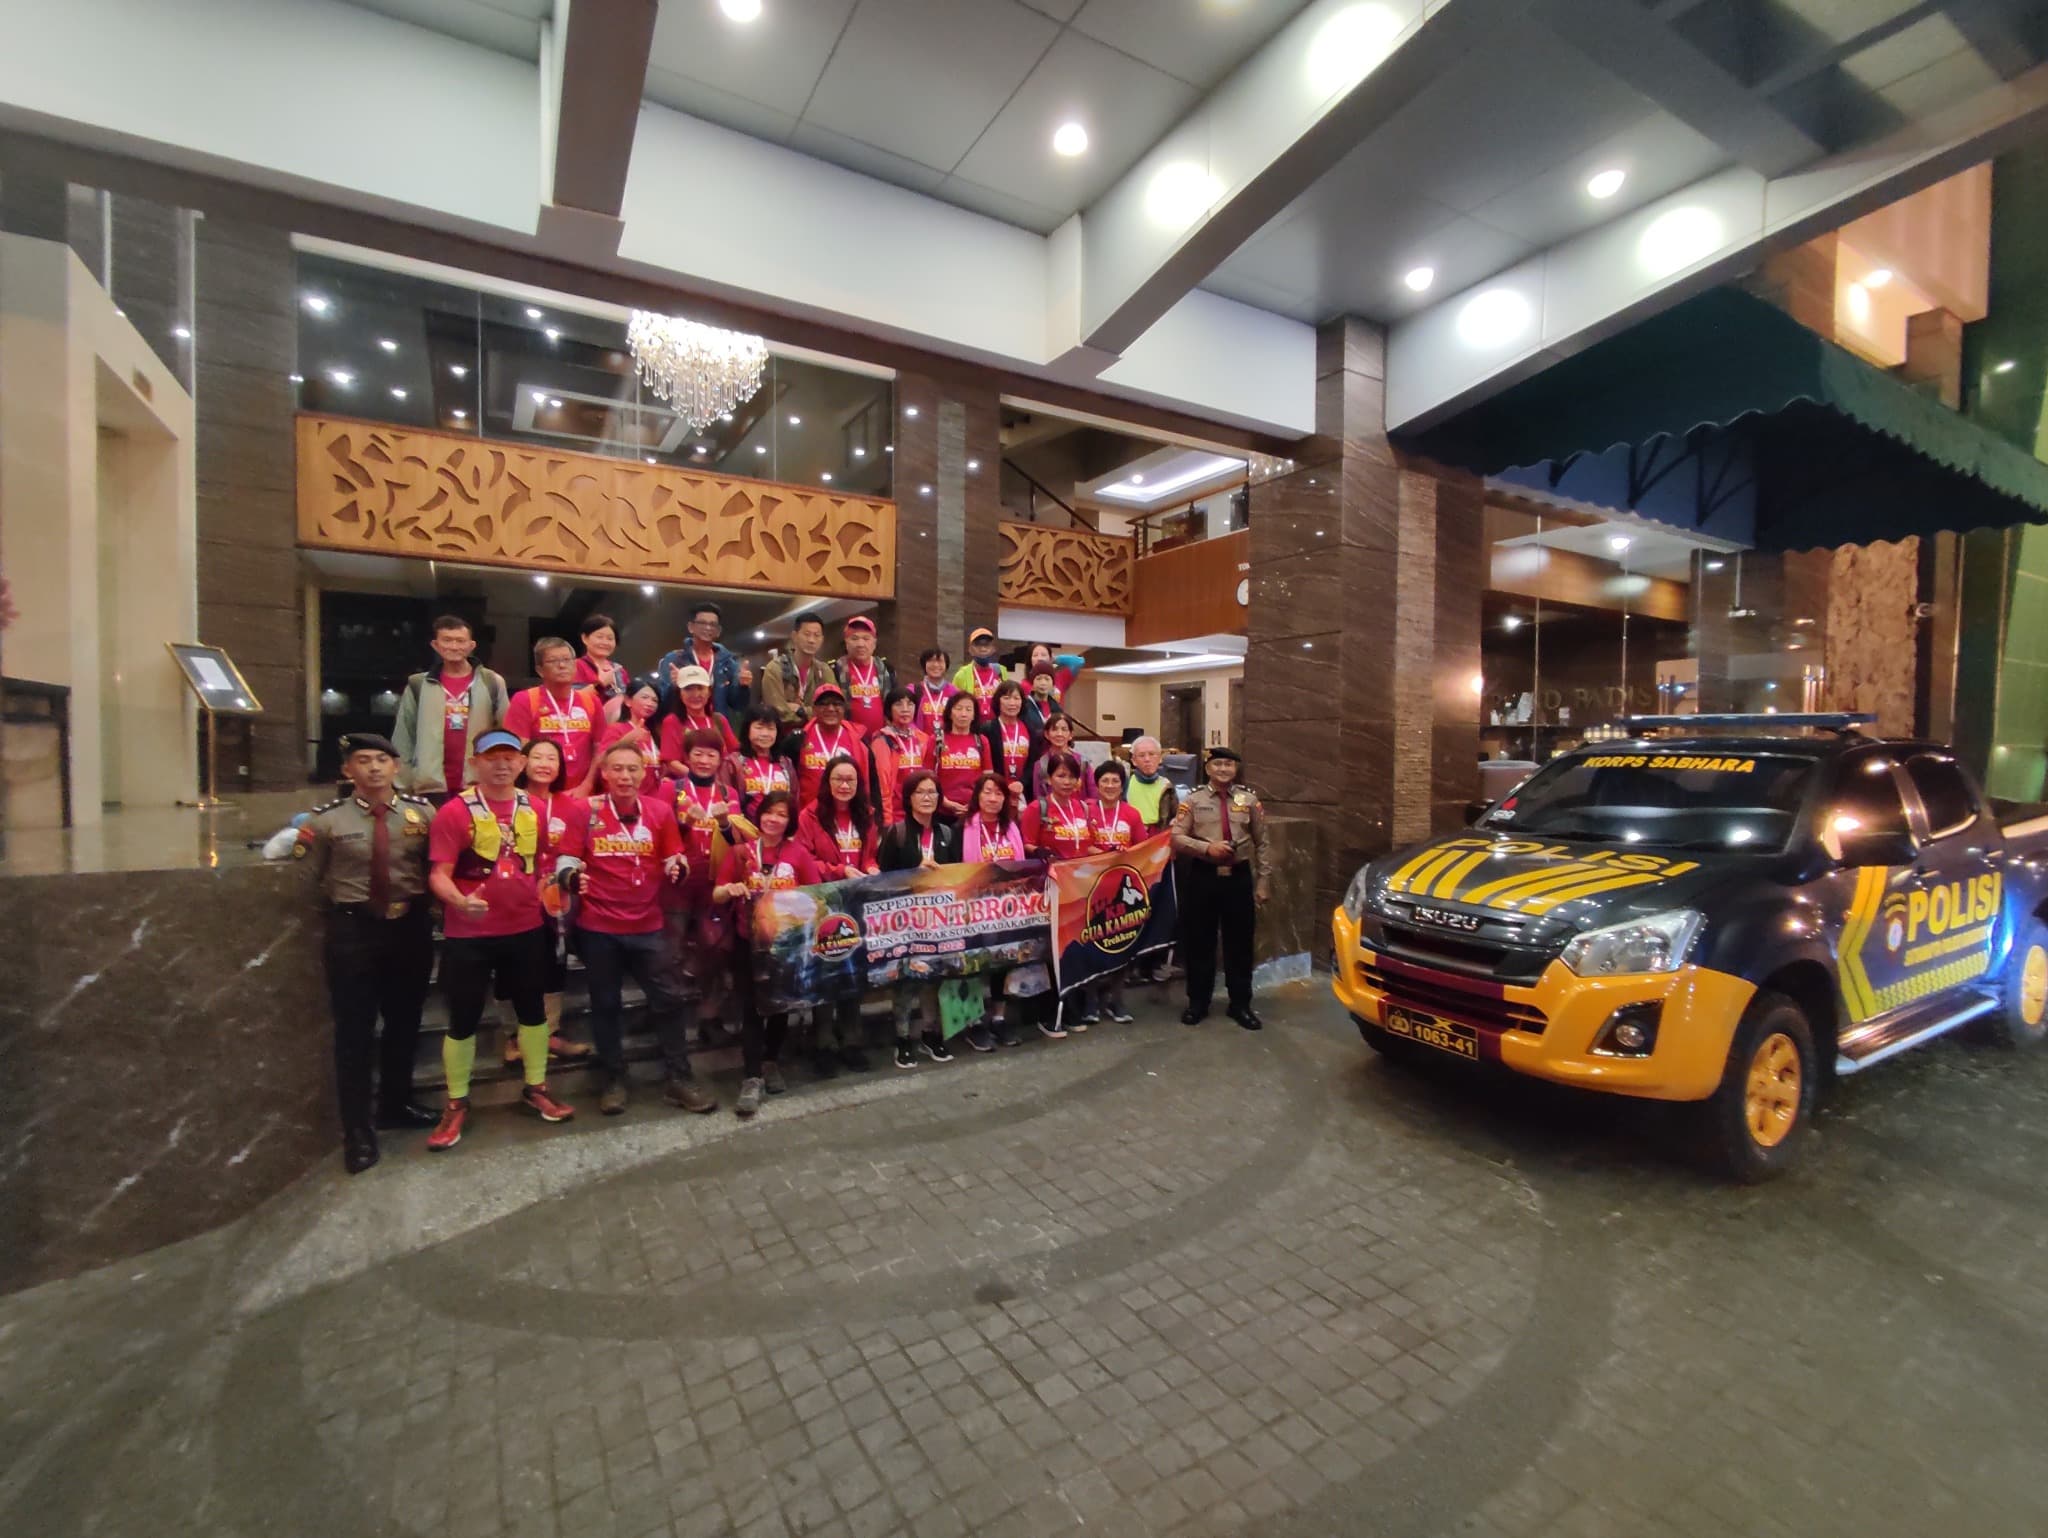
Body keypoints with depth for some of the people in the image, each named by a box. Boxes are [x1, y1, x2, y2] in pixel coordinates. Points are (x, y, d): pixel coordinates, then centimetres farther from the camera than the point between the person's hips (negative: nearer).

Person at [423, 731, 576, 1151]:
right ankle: (456, 1104, 28)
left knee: (533, 1009, 15)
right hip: (468, 935, -4)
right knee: (463, 1019, 8)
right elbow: (438, 874, -15)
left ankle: (536, 1089, 33)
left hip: (526, 929, 4)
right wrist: (460, 901, -33)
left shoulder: (533, 810, 4)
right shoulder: (454, 811, -10)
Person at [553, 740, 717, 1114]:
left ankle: (680, 1080, 15)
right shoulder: (582, 810, -4)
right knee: (606, 1004, 12)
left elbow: (673, 861, 7)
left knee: (668, 1001, 3)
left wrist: (677, 867, -15)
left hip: (647, 925, 1)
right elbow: (567, 861, -2)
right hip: (598, 926, -1)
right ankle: (614, 1080, 28)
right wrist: (574, 878, -22)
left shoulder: (660, 811, 2)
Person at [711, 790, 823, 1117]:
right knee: (752, 1006, -4)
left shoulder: (799, 853, 0)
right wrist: (729, 889, -22)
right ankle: (752, 1078, 0)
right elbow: (717, 896, -1)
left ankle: (772, 1062, 34)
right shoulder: (741, 851, -1)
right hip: (749, 940, -1)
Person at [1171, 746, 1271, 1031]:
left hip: (1239, 877, 1)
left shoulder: (1249, 799, 4)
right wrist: (1207, 848, -18)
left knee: (1239, 943, 9)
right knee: (1199, 942, 7)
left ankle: (1241, 1004, 25)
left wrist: (1263, 882, 3)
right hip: (1203, 877, -1)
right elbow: (1176, 837, -5)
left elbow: (1261, 843, 6)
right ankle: (1198, 1003, 23)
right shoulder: (1194, 799, 0)